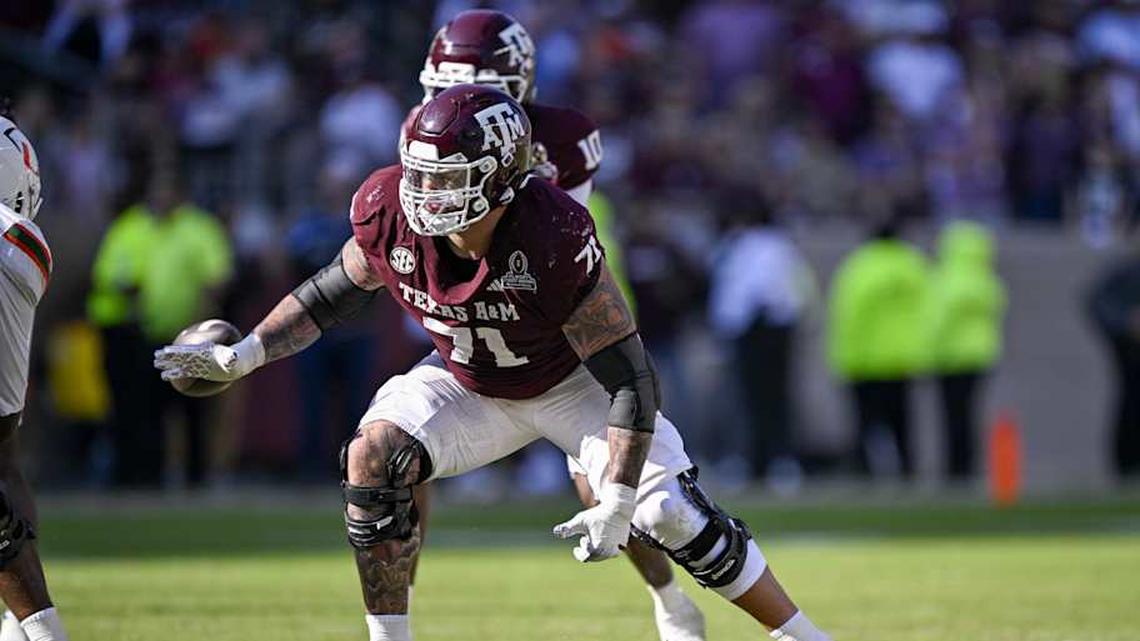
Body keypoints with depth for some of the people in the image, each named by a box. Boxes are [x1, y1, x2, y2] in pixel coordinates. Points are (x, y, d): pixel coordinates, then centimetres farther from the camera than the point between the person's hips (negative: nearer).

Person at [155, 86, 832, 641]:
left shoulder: (555, 237, -38)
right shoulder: (392, 212, -27)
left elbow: (631, 379, -31)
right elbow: (332, 292, -2)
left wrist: (618, 500, -34)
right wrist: (244, 355, -8)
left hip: (573, 384, -4)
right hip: (470, 386, 4)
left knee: (671, 515, -14)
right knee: (375, 456, -21)